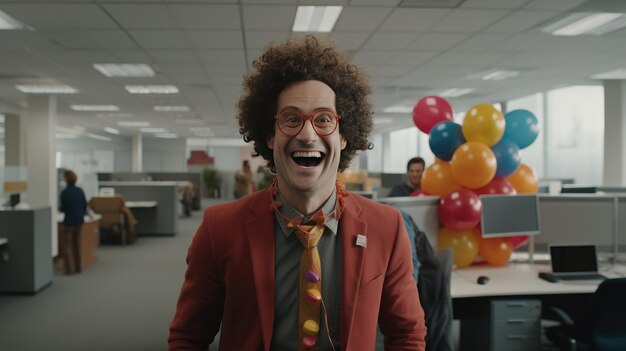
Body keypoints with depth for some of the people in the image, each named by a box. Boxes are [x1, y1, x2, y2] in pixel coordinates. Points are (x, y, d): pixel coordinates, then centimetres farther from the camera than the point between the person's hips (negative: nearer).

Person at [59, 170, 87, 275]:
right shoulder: (80, 191, 2)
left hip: (69, 221, -6)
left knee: (67, 245, 3)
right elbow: (85, 206, 6)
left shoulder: (65, 192, -16)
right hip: (79, 221, 6)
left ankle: (70, 268, -1)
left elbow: (63, 209, -13)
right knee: (77, 244, 16)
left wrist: (59, 207, 8)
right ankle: (78, 267, 21)